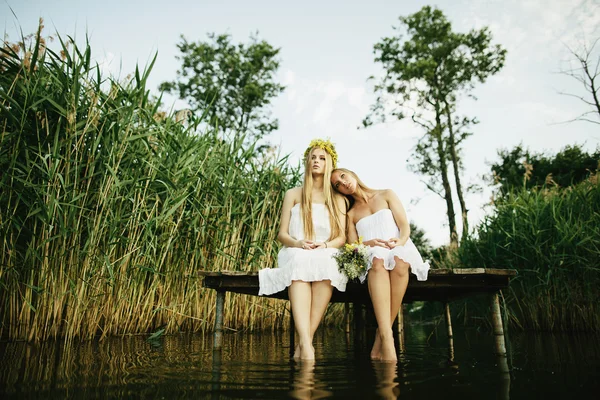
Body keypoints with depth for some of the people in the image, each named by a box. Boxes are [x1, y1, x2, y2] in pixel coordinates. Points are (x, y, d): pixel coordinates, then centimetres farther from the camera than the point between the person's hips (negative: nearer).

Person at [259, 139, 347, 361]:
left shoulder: (338, 199, 19)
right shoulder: (293, 194, 17)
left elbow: (342, 237, 9)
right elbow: (282, 234, 9)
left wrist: (325, 245, -14)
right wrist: (299, 243, -13)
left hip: (326, 256, 1)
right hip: (296, 254, 0)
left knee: (325, 265, -37)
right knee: (300, 263, -38)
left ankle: (305, 342, -40)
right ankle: (306, 343, -49)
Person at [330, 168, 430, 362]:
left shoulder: (386, 195, 16)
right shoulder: (350, 214, 18)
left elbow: (405, 225, 5)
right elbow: (352, 245, 5)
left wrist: (401, 241, -18)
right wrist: (370, 243, -17)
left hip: (399, 250, 0)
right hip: (370, 257, 0)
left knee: (399, 260, -37)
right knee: (378, 261, -37)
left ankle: (381, 335, -34)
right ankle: (387, 338, -47)